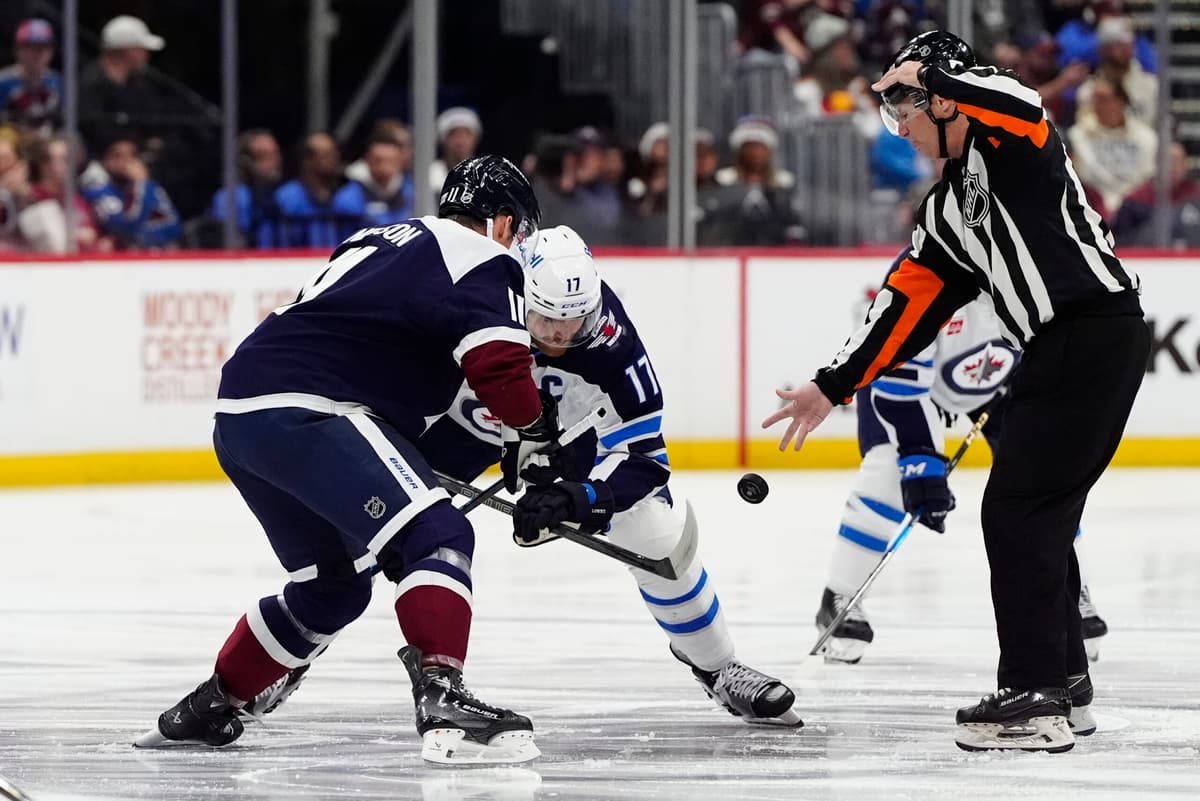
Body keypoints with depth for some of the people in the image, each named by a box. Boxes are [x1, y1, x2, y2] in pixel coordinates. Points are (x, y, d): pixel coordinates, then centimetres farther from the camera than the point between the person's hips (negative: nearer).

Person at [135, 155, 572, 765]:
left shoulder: (380, 241, 27)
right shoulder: (482, 259, 1)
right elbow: (498, 366, -12)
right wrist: (536, 435, 5)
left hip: (240, 415, 9)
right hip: (303, 412, -9)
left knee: (332, 585, 24)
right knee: (436, 537, -15)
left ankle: (206, 710, 34)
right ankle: (442, 703, -33)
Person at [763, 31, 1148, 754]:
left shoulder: (1012, 143, -6)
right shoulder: (948, 211, 20)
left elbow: (1019, 105, -32)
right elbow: (909, 304, 22)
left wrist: (928, 75, -21)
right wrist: (832, 388, 21)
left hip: (1097, 332, -10)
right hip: (1057, 350, 10)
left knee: (1018, 507, -10)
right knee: (1037, 510, 17)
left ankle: (1036, 697, -12)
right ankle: (1061, 671, 28)